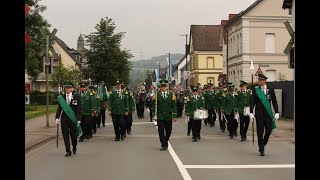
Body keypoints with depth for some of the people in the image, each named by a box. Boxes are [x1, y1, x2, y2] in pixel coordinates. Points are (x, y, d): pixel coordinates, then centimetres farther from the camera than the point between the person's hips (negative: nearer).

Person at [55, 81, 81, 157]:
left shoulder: (76, 97, -1)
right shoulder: (61, 97, 6)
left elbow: (79, 109, -2)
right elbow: (59, 108, 7)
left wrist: (79, 119, -8)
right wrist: (57, 118, -2)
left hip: (73, 119, -2)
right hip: (64, 119, 2)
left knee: (73, 135, 4)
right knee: (65, 135, 1)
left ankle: (74, 148, 31)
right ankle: (68, 151, 9)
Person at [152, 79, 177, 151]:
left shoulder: (171, 94, 2)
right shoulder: (157, 95, 0)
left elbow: (174, 106, 2)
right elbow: (154, 105, 2)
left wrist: (175, 116, -2)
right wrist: (154, 115, -5)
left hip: (168, 116, 1)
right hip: (160, 117, -1)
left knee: (168, 131, 10)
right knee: (161, 131, -5)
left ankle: (165, 142, 34)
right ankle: (164, 145, 2)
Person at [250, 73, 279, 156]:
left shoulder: (270, 89, 3)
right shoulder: (255, 90, 0)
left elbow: (274, 102, 4)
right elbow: (253, 102, -1)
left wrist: (276, 112, -2)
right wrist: (251, 112, -7)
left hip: (268, 112, 2)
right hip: (259, 112, -1)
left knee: (269, 130, 3)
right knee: (260, 131, -1)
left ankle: (262, 145, 27)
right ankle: (261, 149, 8)